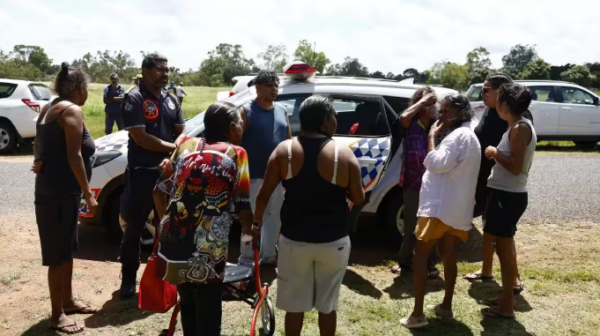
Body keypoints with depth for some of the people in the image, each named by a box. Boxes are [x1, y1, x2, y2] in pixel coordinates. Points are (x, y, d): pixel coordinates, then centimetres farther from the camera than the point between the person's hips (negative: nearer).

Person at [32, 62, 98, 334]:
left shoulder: (50, 109, 15)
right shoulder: (72, 110, -14)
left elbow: (39, 144, 18)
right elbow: (74, 156, -20)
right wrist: (88, 194, -17)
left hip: (53, 190, 10)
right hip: (60, 192, -10)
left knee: (67, 248, 19)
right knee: (58, 253, -2)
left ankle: (67, 301, 32)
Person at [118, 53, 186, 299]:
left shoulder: (171, 100, 10)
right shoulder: (135, 98, -10)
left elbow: (181, 133, 8)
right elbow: (140, 137, -18)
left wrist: (172, 157, -11)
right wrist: (172, 148, -12)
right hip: (141, 173, -6)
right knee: (134, 228, 4)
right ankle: (128, 279, 16)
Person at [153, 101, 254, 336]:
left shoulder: (186, 145, 11)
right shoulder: (236, 154, -2)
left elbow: (159, 192, 12)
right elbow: (243, 209, -6)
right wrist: (248, 229, 14)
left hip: (174, 242, 5)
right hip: (207, 252, -5)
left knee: (187, 305, 23)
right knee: (208, 314, 10)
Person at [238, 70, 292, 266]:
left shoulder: (282, 112, 11)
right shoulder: (246, 111, -5)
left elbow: (289, 141, 16)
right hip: (254, 176, -6)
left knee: (274, 217, 14)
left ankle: (269, 255, 27)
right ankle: (247, 258, 12)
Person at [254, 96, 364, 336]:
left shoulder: (284, 150, -6)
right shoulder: (343, 154, -10)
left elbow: (264, 194, -2)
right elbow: (358, 199, -3)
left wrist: (257, 219, 15)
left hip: (294, 238, 1)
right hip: (333, 241, -1)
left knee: (294, 303, 15)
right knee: (327, 303, 16)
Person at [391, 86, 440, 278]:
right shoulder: (411, 124, -3)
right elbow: (404, 117, -27)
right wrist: (422, 100, -19)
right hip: (412, 183, -1)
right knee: (410, 224, 10)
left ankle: (430, 264, 21)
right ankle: (405, 261, 24)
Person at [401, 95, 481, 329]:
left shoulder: (459, 135, -15)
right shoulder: (468, 136, 19)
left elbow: (436, 164, -25)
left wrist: (431, 137, -15)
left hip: (440, 206, -10)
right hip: (456, 207, 11)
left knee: (420, 255, -6)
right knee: (448, 254, 17)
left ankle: (417, 314, -5)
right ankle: (446, 306, 26)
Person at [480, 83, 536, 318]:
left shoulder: (519, 128, -18)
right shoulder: (521, 127, 12)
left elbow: (515, 167, -23)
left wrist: (494, 152, -13)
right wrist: (497, 154, 13)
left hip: (508, 196, -10)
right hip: (507, 194, 10)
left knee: (504, 249, -1)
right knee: (505, 247, 18)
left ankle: (507, 305, 9)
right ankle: (507, 297, 30)